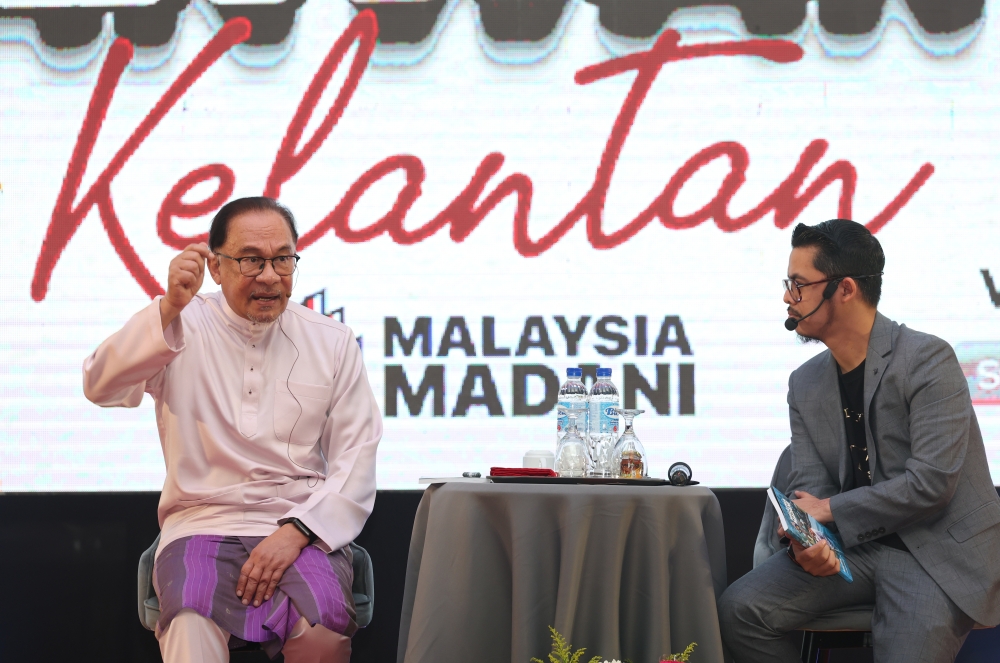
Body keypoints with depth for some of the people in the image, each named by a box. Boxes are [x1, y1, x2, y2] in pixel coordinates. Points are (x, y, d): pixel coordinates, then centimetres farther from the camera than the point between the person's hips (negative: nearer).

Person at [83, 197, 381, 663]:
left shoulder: (331, 342, 11)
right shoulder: (181, 331, 7)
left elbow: (355, 461, 7)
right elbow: (102, 387, -10)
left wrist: (296, 532, -9)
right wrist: (169, 308, -23)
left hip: (303, 525, 2)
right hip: (202, 523, -1)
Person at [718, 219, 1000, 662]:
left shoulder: (928, 360, -12)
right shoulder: (806, 383, 10)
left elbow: (932, 482, -19)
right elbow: (809, 486, 5)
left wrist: (831, 510, -10)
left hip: (937, 550, -6)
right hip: (853, 546, 6)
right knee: (738, 611, -13)